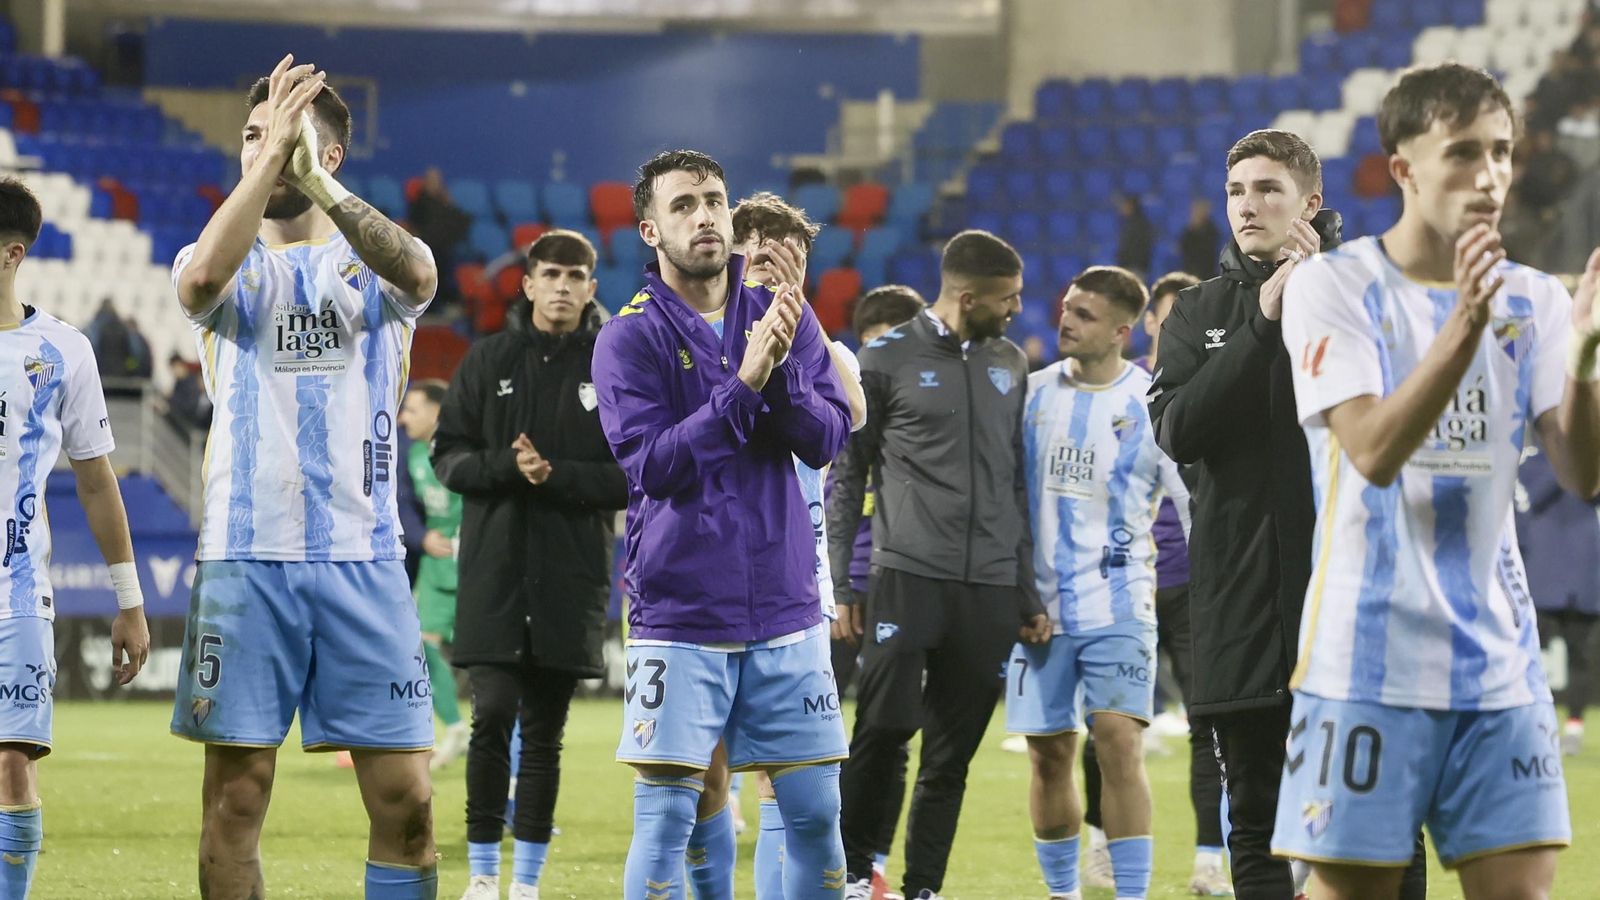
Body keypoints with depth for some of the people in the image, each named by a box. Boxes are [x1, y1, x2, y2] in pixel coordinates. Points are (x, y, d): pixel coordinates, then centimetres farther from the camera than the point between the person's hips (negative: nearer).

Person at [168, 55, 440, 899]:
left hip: (364, 558, 0)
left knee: (404, 801, -3)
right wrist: (271, 154, -19)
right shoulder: (232, 261, 9)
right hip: (244, 554, 0)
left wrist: (313, 178, -26)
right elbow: (203, 275, -16)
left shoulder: (371, 262, 8)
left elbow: (417, 273, -18)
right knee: (235, 798, 0)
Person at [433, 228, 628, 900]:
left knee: (545, 732, 4)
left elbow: (633, 477, 0)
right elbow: (448, 455, 5)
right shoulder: (490, 360, 6)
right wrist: (506, 466, -14)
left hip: (572, 574, 0)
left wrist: (556, 475, -14)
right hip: (495, 572, 0)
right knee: (493, 717, -8)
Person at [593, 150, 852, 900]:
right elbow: (652, 465, -15)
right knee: (665, 816, -5)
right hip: (679, 618, -3)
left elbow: (827, 440, -3)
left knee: (815, 814, 5)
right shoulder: (629, 339, -5)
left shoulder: (784, 318, 6)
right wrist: (744, 384, -23)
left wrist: (781, 371, -21)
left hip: (786, 613, 3)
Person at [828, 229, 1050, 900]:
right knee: (883, 731, -11)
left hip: (990, 591, 4)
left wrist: (1030, 594, 16)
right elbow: (848, 475, 3)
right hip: (909, 575, -4)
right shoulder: (888, 358, 0)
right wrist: (840, 583, -2)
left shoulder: (1010, 364, 14)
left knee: (951, 756, 4)